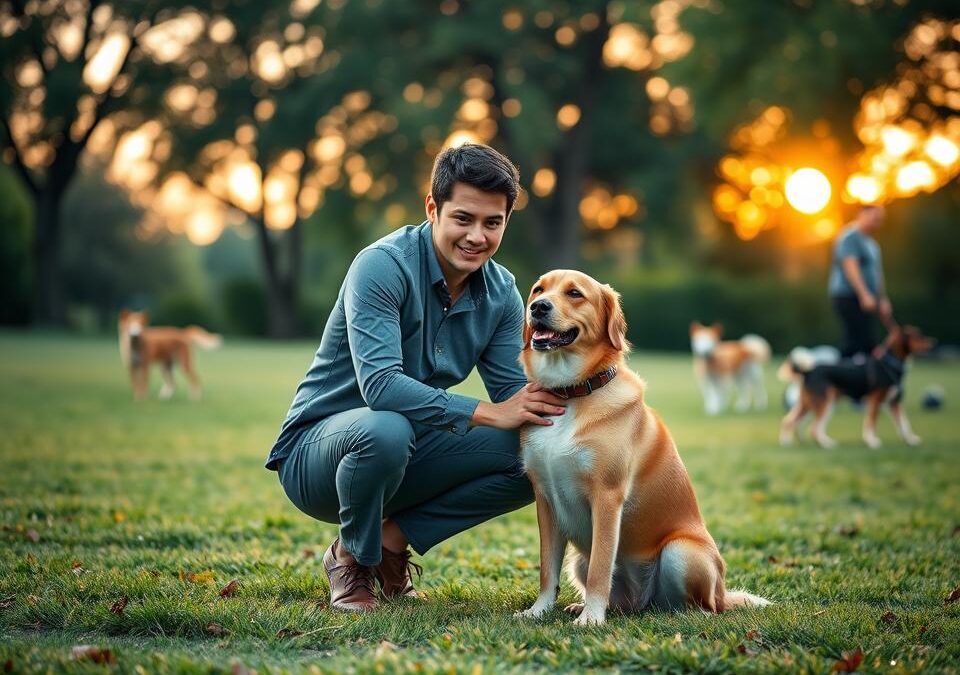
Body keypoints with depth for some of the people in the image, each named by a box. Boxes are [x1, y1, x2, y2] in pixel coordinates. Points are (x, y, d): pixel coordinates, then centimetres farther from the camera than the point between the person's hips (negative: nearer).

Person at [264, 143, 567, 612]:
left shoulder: (501, 293, -2)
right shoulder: (383, 266, -23)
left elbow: (514, 393, -4)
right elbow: (380, 385, -35)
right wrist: (488, 414, -38)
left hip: (407, 452, 6)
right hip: (316, 447, -6)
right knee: (385, 429, -39)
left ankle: (393, 537, 0)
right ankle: (353, 559, -9)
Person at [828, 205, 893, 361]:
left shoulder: (870, 242, 21)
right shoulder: (850, 237, -10)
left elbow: (876, 271, 27)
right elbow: (851, 267, -20)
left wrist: (883, 300, 25)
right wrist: (865, 295, -28)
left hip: (866, 302, 10)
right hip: (849, 297, -10)